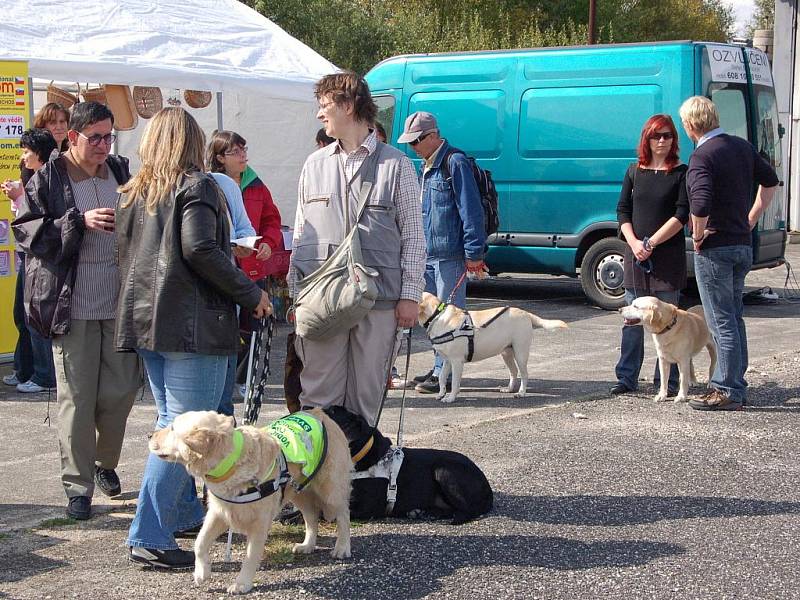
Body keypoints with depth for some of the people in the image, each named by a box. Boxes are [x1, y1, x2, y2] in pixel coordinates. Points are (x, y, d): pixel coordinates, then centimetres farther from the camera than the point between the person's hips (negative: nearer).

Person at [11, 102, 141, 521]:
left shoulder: (122, 173, 12)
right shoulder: (47, 180, -2)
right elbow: (26, 230, -8)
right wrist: (80, 222, -17)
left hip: (121, 304, 4)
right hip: (72, 307, -4)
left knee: (121, 389, 5)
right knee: (77, 396, -1)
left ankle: (105, 462, 30)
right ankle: (78, 483, 9)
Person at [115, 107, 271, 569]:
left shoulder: (135, 192, 14)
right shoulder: (196, 186, -7)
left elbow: (126, 252, 17)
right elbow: (200, 249, -20)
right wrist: (250, 294, -11)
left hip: (145, 319, 8)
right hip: (193, 323, -8)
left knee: (171, 422, 19)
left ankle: (185, 512, 29)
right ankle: (150, 538, -10)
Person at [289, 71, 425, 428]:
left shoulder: (396, 164, 4)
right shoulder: (315, 165, 14)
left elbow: (413, 235, 3)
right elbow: (300, 234, 16)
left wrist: (410, 295, -4)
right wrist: (294, 294, 9)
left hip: (378, 300, -2)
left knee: (367, 392, 4)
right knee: (320, 391, -1)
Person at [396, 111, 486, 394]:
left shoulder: (455, 163, -11)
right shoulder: (426, 166, 17)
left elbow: (471, 210, -15)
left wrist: (474, 253, -18)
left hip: (449, 255, -9)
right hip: (428, 254, 9)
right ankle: (440, 367, 22)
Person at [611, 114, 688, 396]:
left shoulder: (681, 173, -1)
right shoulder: (634, 172, 10)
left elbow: (682, 215, -8)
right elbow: (623, 211, 8)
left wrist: (652, 243, -14)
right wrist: (634, 242, -8)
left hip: (668, 256, -3)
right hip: (636, 255, 3)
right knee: (633, 318, 6)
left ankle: (667, 381, 6)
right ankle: (627, 378, 12)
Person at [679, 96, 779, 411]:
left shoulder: (702, 156, -17)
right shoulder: (742, 147, 9)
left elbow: (701, 205, -31)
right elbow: (770, 180, 22)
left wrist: (698, 235, -14)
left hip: (715, 248, -8)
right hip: (743, 244, 8)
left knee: (722, 322, -3)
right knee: (734, 318, 17)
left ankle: (728, 393, 1)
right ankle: (734, 383, 23)